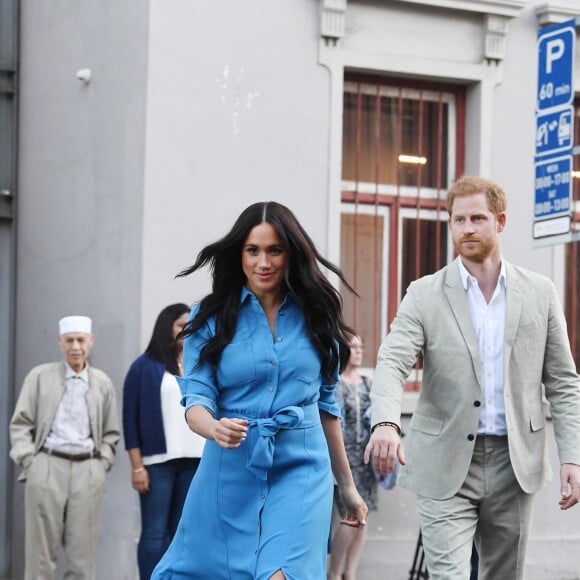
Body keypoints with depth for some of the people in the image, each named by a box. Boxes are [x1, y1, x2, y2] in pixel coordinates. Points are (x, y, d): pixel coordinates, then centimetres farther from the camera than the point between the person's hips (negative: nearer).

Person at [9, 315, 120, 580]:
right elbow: (21, 423, 5)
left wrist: (103, 462, 3)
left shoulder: (103, 383, 12)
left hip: (88, 471, 2)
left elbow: (111, 433, 16)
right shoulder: (40, 376, 6)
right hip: (47, 467, -2)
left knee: (83, 548, 2)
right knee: (41, 547, 0)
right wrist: (28, 461, -4)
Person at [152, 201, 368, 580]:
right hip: (231, 472, 0)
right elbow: (196, 398, -6)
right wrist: (215, 429, -30)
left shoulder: (315, 316, 5)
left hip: (300, 469, 0)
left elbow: (326, 404, 13)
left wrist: (347, 485, 16)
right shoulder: (211, 317, 1)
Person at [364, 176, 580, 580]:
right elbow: (392, 364, -14)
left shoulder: (539, 293, 5)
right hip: (446, 467, -2)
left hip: (515, 464, 2)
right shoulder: (425, 295, -1)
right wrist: (386, 424, -34)